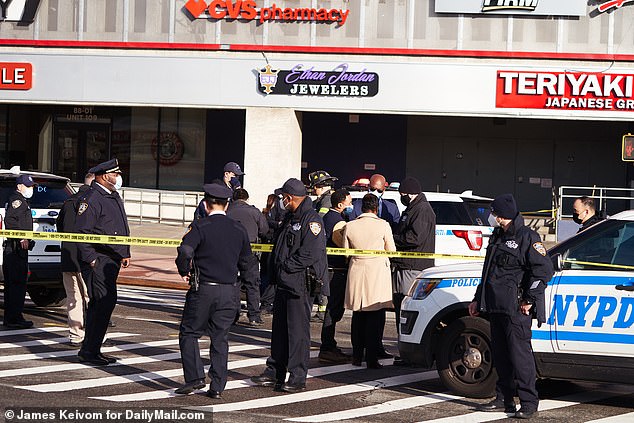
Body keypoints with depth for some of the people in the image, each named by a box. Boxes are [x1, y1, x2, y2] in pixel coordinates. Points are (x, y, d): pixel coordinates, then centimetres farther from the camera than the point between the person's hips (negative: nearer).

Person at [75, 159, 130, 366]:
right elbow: (82, 231, -17)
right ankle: (89, 351, -9)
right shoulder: (91, 199, -13)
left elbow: (122, 229, 28)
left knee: (104, 303, 11)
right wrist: (90, 259, -20)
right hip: (98, 260, -10)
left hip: (111, 261, 10)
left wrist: (125, 254, 23)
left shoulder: (114, 197, 19)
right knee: (103, 302, -14)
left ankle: (91, 350, 18)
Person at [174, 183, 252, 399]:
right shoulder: (239, 230, 5)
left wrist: (184, 272, -6)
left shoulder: (199, 226, -9)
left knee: (189, 333, 10)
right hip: (230, 290, 4)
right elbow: (245, 263, 11)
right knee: (220, 337, 10)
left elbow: (185, 251, -23)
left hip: (203, 289, -4)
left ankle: (195, 376, -2)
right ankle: (217, 387, 8)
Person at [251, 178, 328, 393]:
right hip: (284, 282, 10)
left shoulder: (311, 220, -14)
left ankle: (298, 378, -1)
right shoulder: (290, 218, 16)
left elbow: (309, 255, -21)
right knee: (280, 328, 14)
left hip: (300, 284, -10)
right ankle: (275, 373, 22)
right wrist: (278, 267, 9)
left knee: (298, 330, -5)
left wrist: (285, 267, -14)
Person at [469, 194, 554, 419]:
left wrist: (529, 299, -15)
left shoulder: (527, 237, -8)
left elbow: (544, 269, -14)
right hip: (496, 306, 9)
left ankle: (529, 402, -7)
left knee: (520, 354, -10)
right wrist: (478, 299, 28)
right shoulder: (498, 237, 20)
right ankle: (505, 399, 18)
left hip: (516, 308, -9)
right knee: (500, 354, 10)